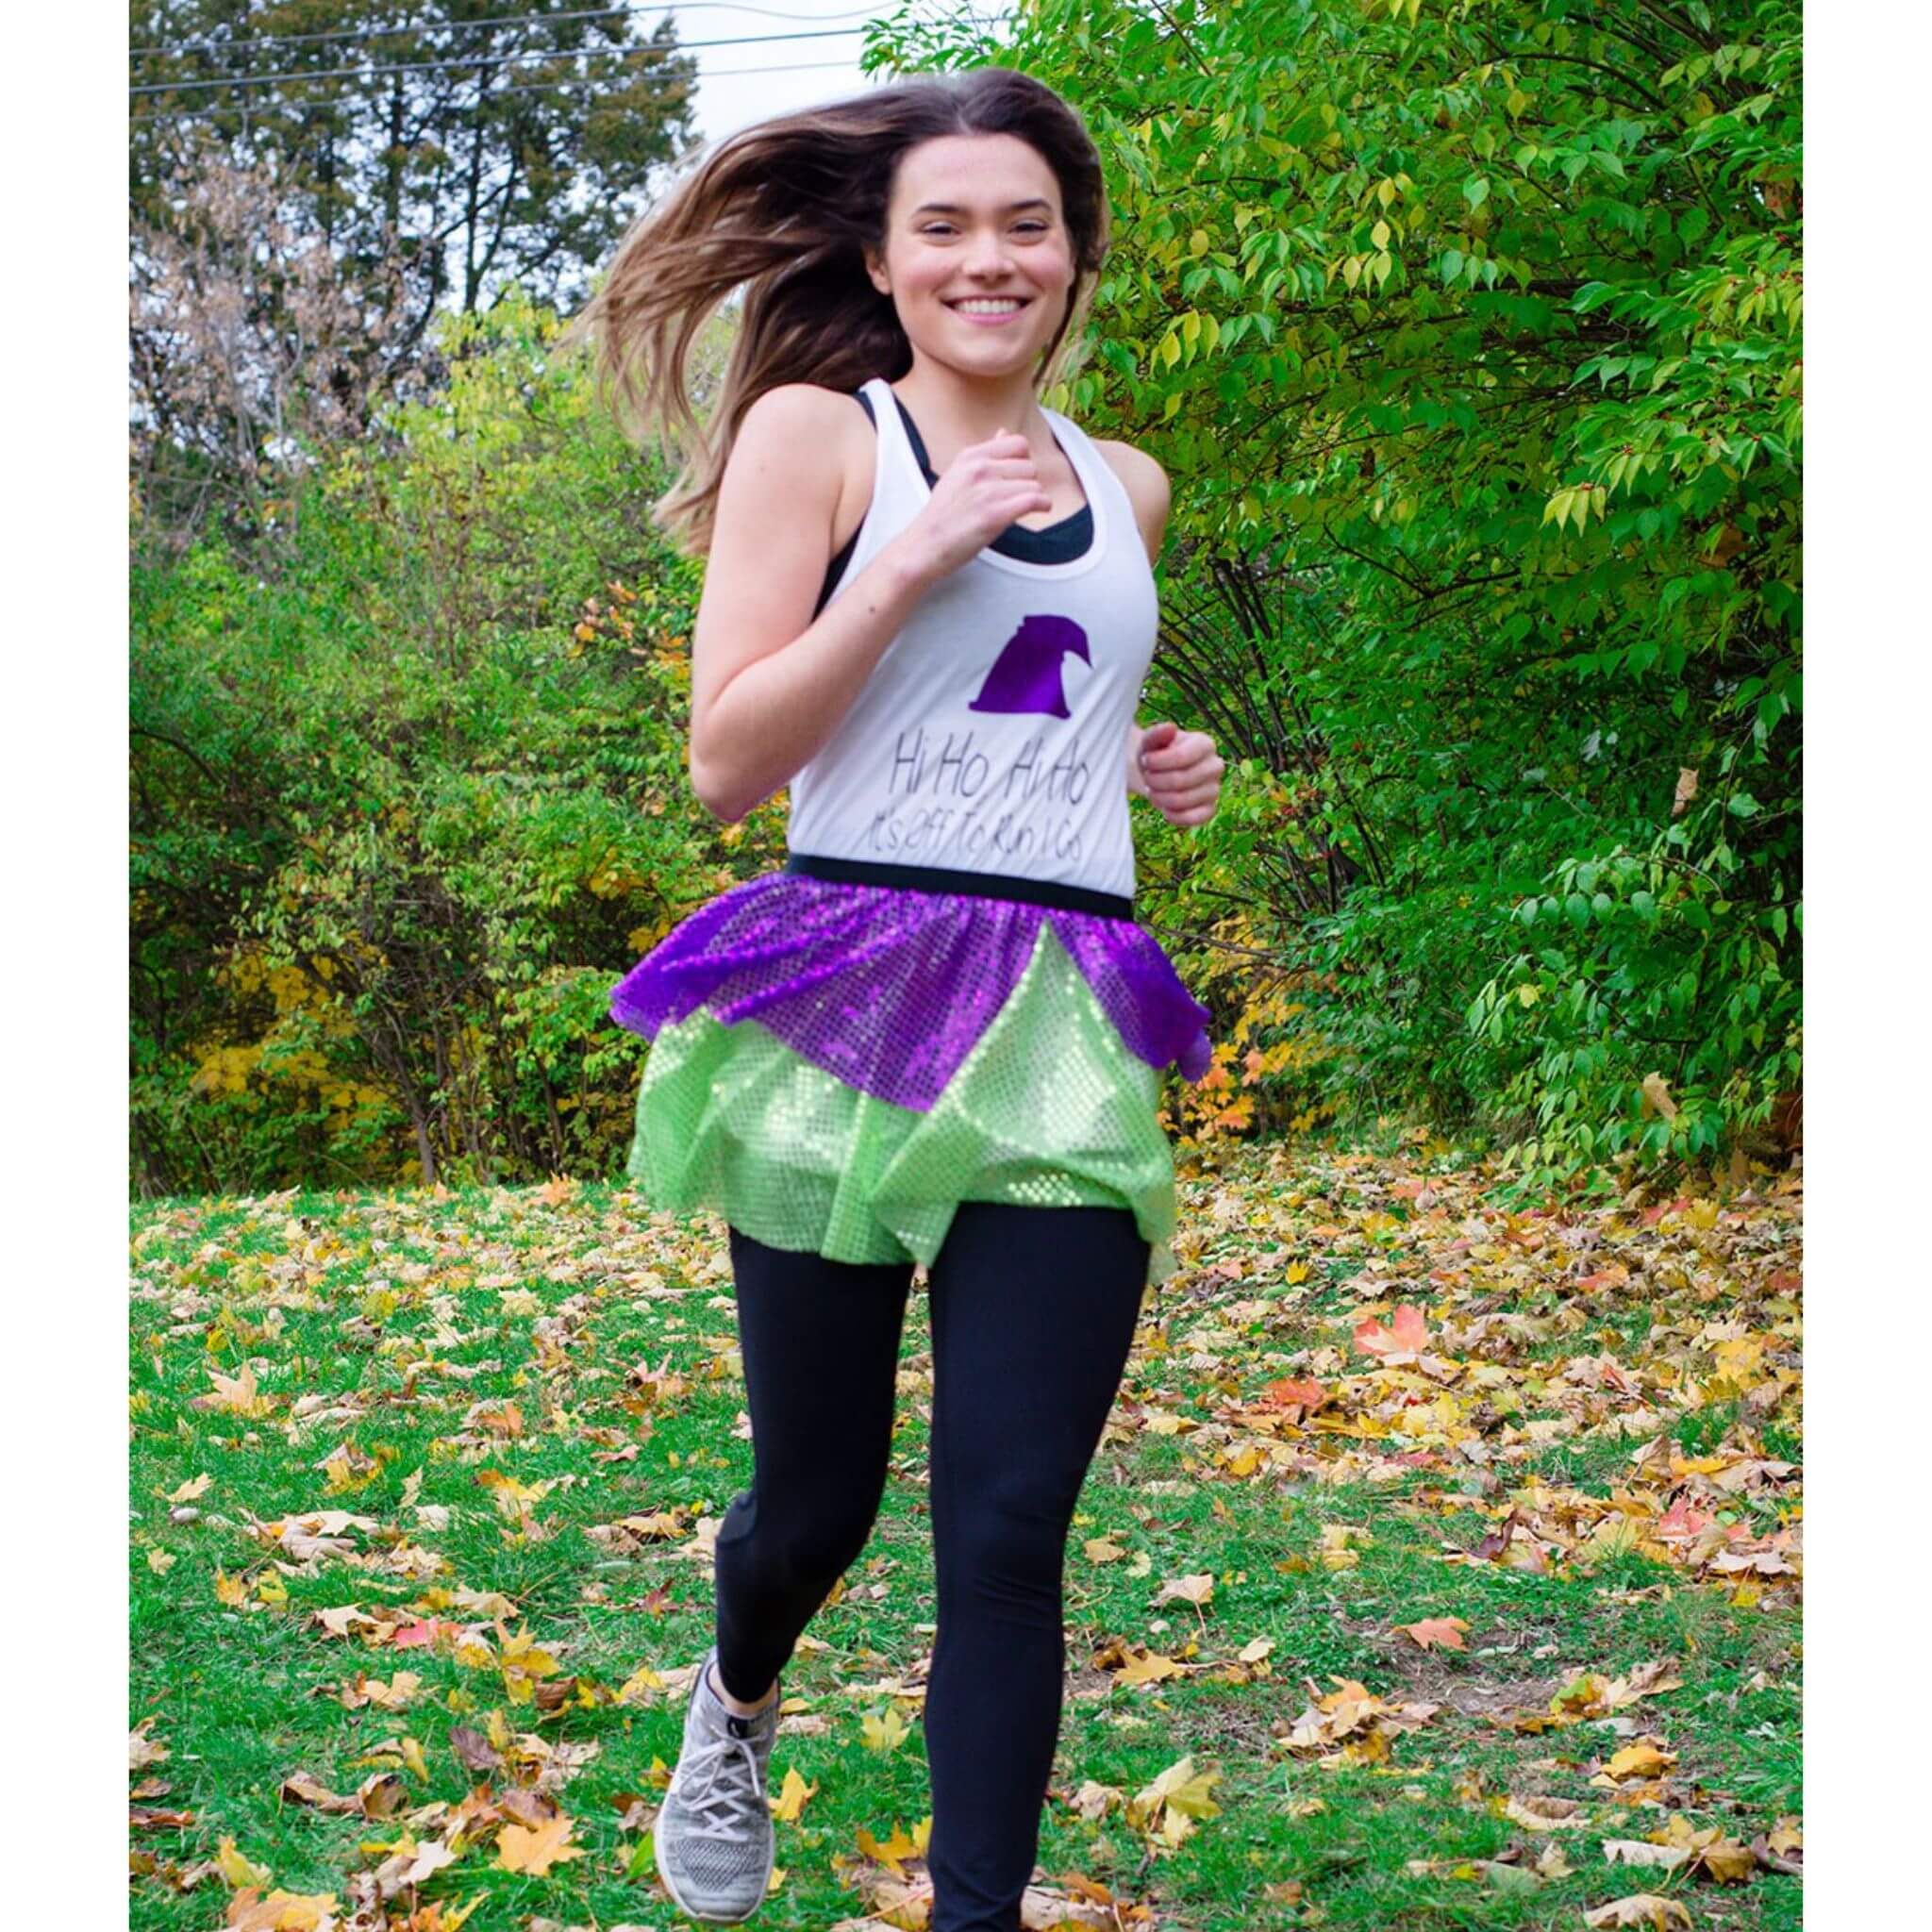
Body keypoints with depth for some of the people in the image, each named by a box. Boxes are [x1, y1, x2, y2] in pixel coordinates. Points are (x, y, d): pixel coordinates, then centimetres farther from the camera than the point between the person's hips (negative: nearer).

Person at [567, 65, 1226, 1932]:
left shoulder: (1124, 487, 16)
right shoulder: (814, 430, 0)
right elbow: (728, 760, -7)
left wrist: (1151, 766, 11)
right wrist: (917, 556, -15)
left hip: (1060, 1032, 3)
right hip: (844, 1004, -3)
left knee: (1005, 1530, -4)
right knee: (816, 1499, 9)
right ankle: (735, 1702, 44)